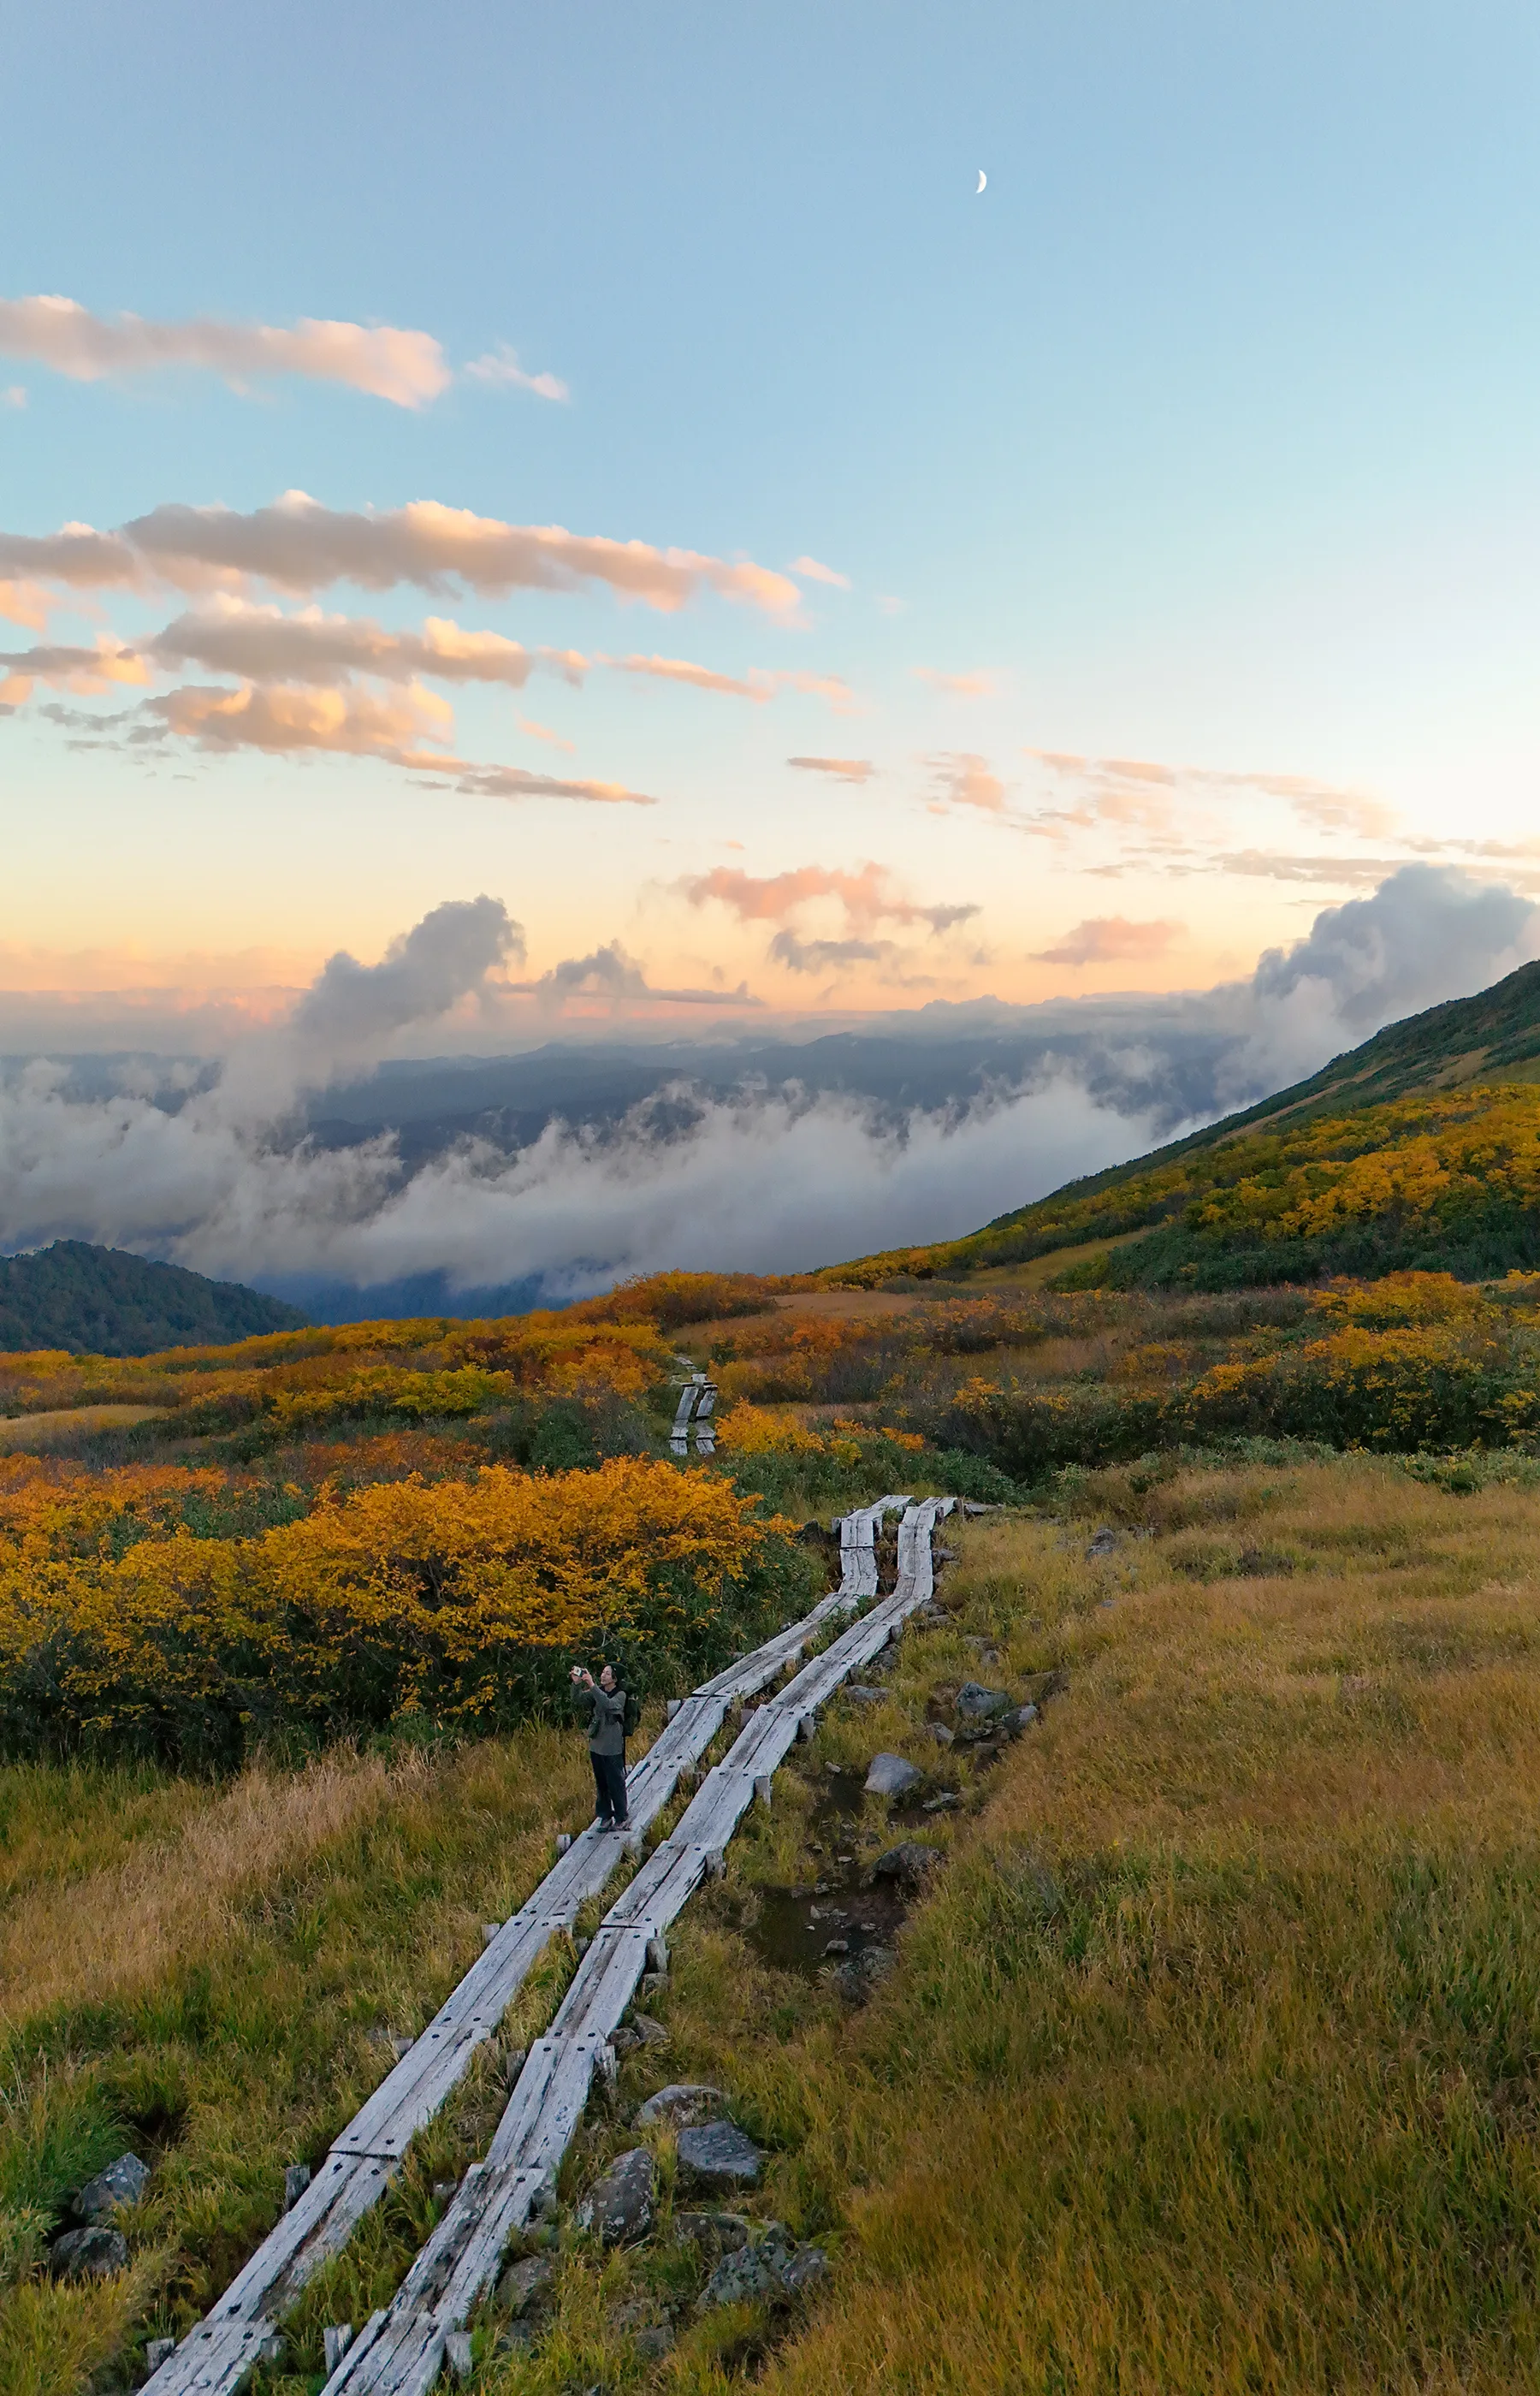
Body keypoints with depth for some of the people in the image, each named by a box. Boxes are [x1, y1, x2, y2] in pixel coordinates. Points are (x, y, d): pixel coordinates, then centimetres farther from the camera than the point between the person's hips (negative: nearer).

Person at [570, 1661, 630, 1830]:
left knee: (615, 1784, 1)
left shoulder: (620, 1695, -11)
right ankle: (605, 1816, 25)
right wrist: (577, 1684, -23)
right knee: (601, 1784, 14)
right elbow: (580, 1700, -6)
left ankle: (622, 1818, 12)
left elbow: (608, 1704, -30)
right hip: (596, 1746, 6)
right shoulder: (597, 1691, 5)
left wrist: (592, 1686, -34)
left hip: (612, 1748, -6)